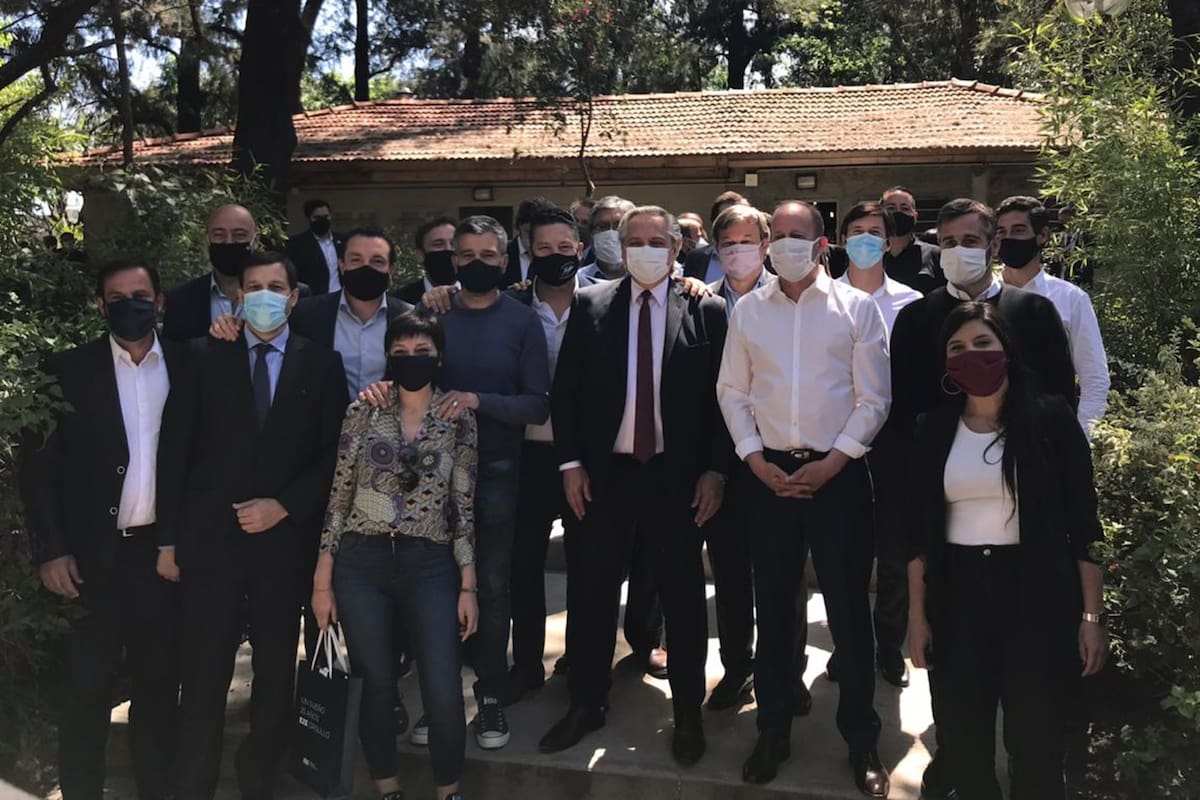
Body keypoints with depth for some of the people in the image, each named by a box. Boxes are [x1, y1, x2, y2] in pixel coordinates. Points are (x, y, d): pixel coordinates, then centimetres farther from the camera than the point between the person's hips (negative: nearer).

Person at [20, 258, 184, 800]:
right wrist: (50, 550, -7)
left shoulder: (187, 367, 3)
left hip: (166, 550, 2)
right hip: (95, 554, -2)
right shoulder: (69, 369, -2)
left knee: (159, 681, 13)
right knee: (87, 689, 7)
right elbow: (39, 466, -2)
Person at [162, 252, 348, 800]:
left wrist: (283, 506, -9)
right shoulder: (204, 356, 5)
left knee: (276, 675, 10)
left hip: (286, 539, 1)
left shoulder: (322, 363, 5)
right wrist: (173, 535, -2)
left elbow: (334, 453, 2)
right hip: (211, 539, 0)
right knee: (204, 677, 2)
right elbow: (176, 448, 2)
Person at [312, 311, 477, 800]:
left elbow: (465, 507, 4)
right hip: (362, 563, 1)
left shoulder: (459, 420, 3)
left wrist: (468, 585, 0)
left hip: (430, 566, 0)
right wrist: (323, 579, 1)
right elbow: (339, 496, 3)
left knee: (444, 696, -6)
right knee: (377, 686, 7)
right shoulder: (362, 412, 3)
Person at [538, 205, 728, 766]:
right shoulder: (590, 306, 3)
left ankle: (688, 712, 27)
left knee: (683, 597, 11)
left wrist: (715, 469, -6)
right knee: (591, 592, 11)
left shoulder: (705, 310, -1)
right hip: (603, 473, 2)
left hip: (677, 475, -1)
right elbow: (565, 389, 3)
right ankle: (586, 703, 29)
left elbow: (721, 395, -1)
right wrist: (571, 462, -3)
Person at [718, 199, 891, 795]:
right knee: (773, 606, 10)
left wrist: (831, 463, -10)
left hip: (839, 473, -2)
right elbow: (732, 392, 7)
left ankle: (860, 738, 22)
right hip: (770, 473, 2)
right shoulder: (747, 310, 6)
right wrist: (757, 461, -3)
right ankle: (773, 729, 25)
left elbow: (873, 398, -3)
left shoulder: (856, 307, -1)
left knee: (848, 608, 5)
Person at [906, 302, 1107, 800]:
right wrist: (917, 614, 4)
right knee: (964, 738, 13)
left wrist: (1092, 616, -7)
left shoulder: (1050, 419, -5)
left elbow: (1082, 523, -4)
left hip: (1037, 594, -3)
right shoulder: (935, 431, 4)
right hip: (958, 597, 3)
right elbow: (920, 532, 6)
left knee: (1037, 741, 8)